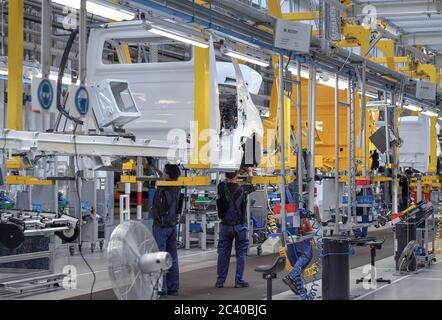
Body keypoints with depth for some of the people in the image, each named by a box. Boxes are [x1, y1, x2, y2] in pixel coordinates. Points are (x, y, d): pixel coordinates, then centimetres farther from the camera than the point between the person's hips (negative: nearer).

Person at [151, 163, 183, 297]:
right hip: (173, 225, 7)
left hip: (161, 226, -7)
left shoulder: (162, 189, -18)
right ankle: (173, 288, 14)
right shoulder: (177, 188, 4)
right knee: (172, 258, 10)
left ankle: (161, 288, -3)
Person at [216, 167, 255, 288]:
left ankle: (220, 281, 12)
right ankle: (239, 281, 5)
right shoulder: (242, 190, -10)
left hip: (225, 226, 2)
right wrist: (250, 173, 28)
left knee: (223, 253, 9)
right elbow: (252, 186, 12)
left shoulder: (222, 188, -8)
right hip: (240, 226, -2)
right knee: (241, 253, 6)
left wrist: (230, 176, 26)